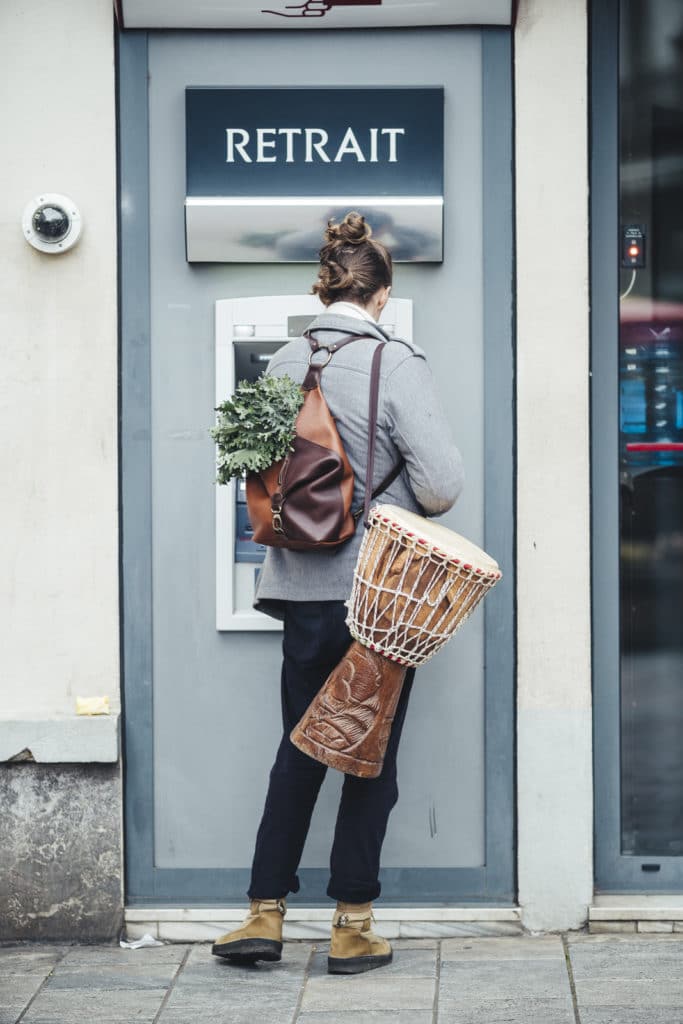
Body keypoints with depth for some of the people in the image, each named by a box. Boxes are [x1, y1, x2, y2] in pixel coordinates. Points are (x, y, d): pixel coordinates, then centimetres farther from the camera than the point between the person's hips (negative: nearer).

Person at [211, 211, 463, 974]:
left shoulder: (282, 363, 1)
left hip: (304, 589, 4)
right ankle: (352, 930, 12)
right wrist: (400, 504, 5)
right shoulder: (397, 364, -13)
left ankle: (265, 914, 16)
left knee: (299, 750, 15)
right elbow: (442, 485, -16)